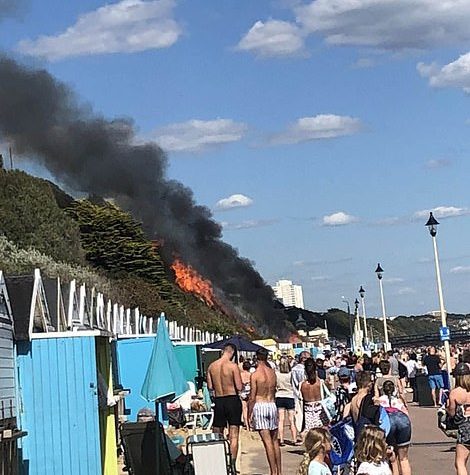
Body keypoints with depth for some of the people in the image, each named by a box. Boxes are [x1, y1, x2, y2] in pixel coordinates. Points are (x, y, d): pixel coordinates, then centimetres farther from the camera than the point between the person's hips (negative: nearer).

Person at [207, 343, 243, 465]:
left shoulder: (212, 366, 2)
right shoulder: (233, 366, -12)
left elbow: (210, 387, 5)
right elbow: (239, 387, -14)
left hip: (218, 401, 4)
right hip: (232, 400, -4)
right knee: (233, 436, 1)